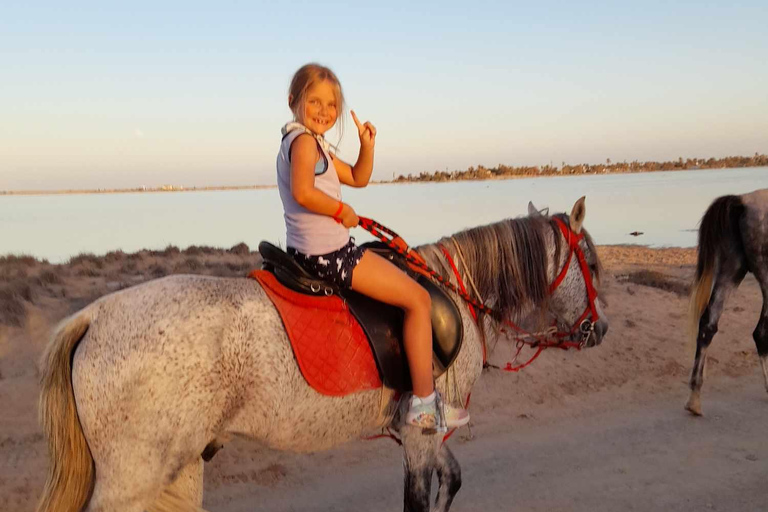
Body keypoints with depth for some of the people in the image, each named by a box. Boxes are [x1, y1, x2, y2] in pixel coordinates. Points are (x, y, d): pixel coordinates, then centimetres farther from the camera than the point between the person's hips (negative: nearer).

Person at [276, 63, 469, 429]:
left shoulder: (314, 142, 17)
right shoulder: (304, 140, -15)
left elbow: (358, 178, 21)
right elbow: (303, 193, -32)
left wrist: (367, 145, 5)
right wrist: (343, 211, -18)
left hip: (311, 252, 11)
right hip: (327, 255, -11)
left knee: (400, 277, 31)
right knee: (418, 299, -3)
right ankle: (424, 404, 1)